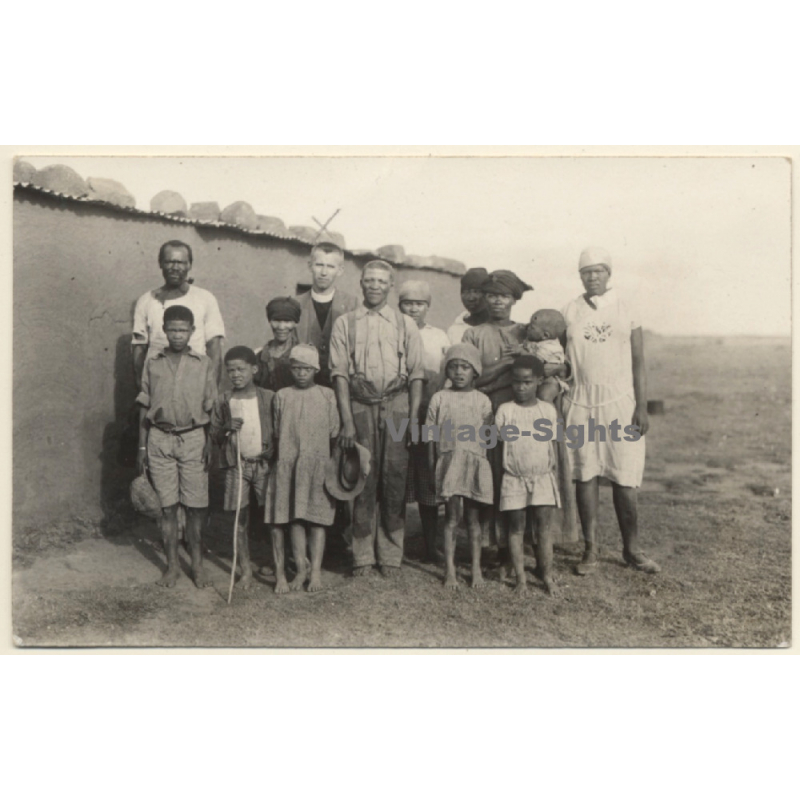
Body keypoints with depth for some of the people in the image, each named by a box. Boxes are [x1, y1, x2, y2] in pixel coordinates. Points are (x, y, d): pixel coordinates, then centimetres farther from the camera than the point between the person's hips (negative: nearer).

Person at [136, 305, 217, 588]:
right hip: (160, 439, 1)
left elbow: (210, 408, 4)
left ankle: (197, 564, 15)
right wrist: (142, 447, 6)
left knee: (195, 506, 1)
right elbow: (144, 408, 9)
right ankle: (172, 565, 18)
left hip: (193, 438, -1)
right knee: (167, 506, 6)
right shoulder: (153, 364, 6)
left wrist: (210, 444, -2)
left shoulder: (204, 364, 3)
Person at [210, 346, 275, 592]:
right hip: (235, 465, 1)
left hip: (264, 463, -1)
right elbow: (214, 436, 8)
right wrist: (226, 429, -12)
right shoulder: (223, 403, 5)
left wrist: (272, 450, -10)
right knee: (240, 519, 5)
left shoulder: (269, 398, 1)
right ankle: (246, 570, 16)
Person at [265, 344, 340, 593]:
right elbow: (277, 433, 11)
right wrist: (291, 450, 3)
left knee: (317, 517, 1)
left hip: (318, 464, -1)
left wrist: (316, 450, 0)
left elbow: (334, 433, 6)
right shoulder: (282, 396, 6)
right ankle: (301, 569, 13)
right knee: (295, 518, 2)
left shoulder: (327, 395, 3)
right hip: (289, 464, 1)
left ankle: (316, 570, 8)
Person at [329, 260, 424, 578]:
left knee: (395, 480, -1)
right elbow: (340, 373, 2)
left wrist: (413, 419, -2)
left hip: (396, 407, 1)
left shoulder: (405, 324, 12)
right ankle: (362, 556, 9)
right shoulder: (344, 324, 9)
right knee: (364, 481, -1)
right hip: (360, 407, -1)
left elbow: (416, 374, 8)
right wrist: (347, 420, -7)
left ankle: (391, 556, 10)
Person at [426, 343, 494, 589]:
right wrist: (432, 465, 4)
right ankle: (450, 570, 10)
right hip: (448, 462, 0)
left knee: (473, 518, 7)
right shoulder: (439, 398, 3)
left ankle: (476, 569, 17)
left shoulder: (482, 400, 5)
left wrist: (484, 461, 3)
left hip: (474, 463, 1)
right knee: (451, 518, 3)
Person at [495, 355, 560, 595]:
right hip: (513, 479, -1)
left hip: (543, 478, 1)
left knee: (544, 526, 0)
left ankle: (547, 575, 7)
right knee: (516, 527, 3)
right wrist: (499, 476, 0)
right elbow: (499, 446, 2)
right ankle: (520, 577, 10)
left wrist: (553, 473, 8)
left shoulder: (548, 409, 5)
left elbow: (552, 444, 10)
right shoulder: (504, 411, 0)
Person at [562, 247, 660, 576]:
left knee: (625, 479, 1)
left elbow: (638, 362, 4)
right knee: (585, 475, 2)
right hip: (582, 403, 1)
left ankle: (631, 548, 15)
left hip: (621, 402, 0)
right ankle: (590, 549, 12)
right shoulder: (570, 312, 7)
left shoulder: (625, 310, 6)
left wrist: (642, 406, -2)